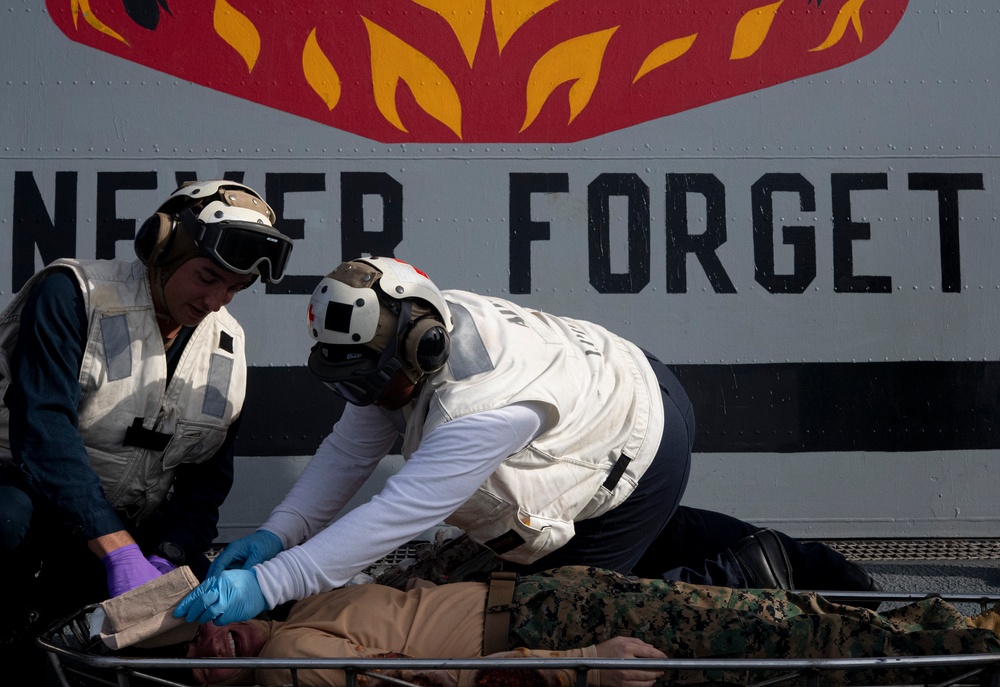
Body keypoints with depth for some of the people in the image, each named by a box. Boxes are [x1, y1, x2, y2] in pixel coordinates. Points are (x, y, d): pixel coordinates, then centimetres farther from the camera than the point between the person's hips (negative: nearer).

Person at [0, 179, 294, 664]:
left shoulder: (228, 345, 7)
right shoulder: (74, 293, -12)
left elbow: (208, 476, 5)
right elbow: (42, 429, -24)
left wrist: (165, 559, -16)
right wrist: (119, 552, -32)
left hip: (130, 536, 6)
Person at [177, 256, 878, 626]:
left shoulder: (483, 407, -41)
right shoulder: (417, 329, -13)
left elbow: (395, 517, -43)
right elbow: (351, 450, -9)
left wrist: (269, 585, -45)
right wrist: (278, 532, -20)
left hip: (641, 458, -9)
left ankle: (748, 577, 4)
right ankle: (793, 559, 31)